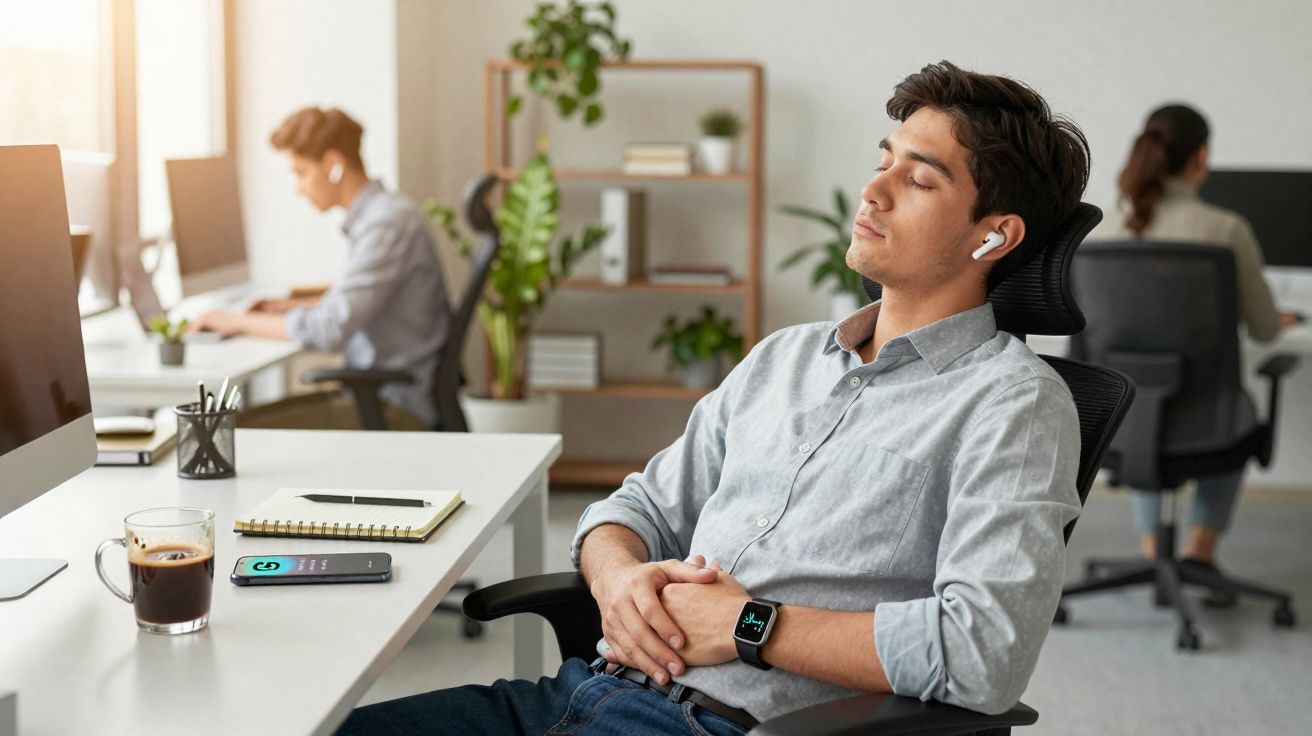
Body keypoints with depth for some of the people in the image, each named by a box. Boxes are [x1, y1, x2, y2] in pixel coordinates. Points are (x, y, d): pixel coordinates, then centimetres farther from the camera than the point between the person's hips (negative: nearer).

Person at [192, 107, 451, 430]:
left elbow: (330, 330, -23)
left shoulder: (388, 222, -19)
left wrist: (239, 321, -11)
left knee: (243, 432, -17)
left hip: (396, 410, -10)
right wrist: (293, 306, 15)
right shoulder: (373, 215, 12)